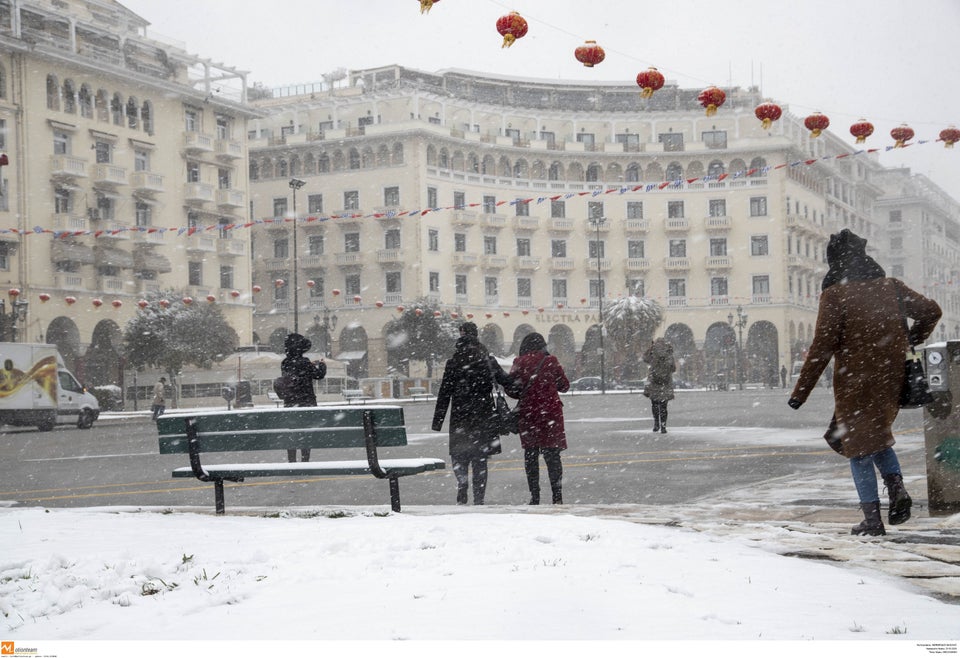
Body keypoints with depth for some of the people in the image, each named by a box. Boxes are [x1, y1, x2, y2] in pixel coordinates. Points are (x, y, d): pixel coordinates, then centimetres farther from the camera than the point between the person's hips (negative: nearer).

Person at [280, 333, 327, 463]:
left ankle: (291, 461, 10)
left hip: (289, 403, 5)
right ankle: (305, 459, 0)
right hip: (306, 402, -5)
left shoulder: (284, 363, 3)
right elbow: (319, 375, -5)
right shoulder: (304, 363, -14)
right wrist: (322, 365, 15)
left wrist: (312, 365, 22)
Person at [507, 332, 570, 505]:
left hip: (528, 413, 1)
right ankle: (557, 496, -2)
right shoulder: (550, 361, -2)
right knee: (552, 455, 3)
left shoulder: (519, 363, -1)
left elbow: (510, 388, -2)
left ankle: (534, 497, 6)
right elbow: (564, 386, 5)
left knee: (530, 455, 9)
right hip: (551, 413, 0)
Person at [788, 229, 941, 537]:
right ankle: (897, 487, 3)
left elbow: (822, 348, -14)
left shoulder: (834, 295, -11)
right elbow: (930, 311, 10)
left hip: (855, 385, -5)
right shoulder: (891, 287, 4)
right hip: (892, 383, 5)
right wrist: (911, 340, 28)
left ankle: (872, 519, 5)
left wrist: (800, 392, -9)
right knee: (876, 435, 26)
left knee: (858, 447, 8)